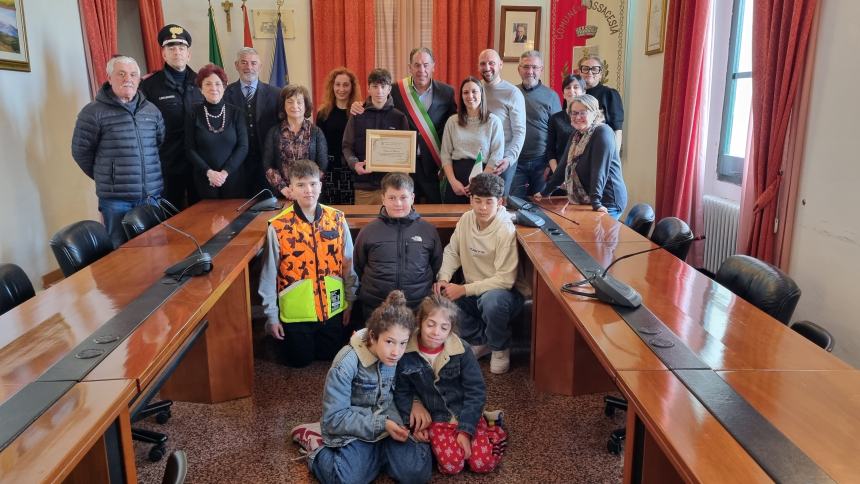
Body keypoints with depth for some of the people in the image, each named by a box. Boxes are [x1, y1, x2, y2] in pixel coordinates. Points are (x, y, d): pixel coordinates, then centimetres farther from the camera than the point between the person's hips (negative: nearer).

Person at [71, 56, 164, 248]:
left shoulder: (152, 110, 10)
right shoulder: (93, 112, -5)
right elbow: (81, 152, 0)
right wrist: (106, 178, 7)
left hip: (152, 196, 4)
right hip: (115, 198, -4)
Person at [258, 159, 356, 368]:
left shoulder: (337, 219, -7)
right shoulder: (278, 226, -14)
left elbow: (348, 265, 1)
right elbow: (269, 275, -7)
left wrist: (350, 301, 4)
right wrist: (271, 315, -4)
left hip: (333, 309, 2)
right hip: (296, 312, -2)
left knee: (332, 357, 18)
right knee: (300, 361, 13)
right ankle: (288, 338, 42)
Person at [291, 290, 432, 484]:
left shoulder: (401, 356, -8)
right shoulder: (346, 363, -22)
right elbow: (334, 418, -19)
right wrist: (381, 425, -25)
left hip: (388, 422, 4)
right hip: (354, 428, -3)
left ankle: (378, 453, 9)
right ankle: (316, 443, 2)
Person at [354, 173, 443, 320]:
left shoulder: (429, 230, 6)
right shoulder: (369, 231, 5)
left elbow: (437, 268, 14)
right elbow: (357, 269, 14)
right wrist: (368, 293, 9)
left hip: (419, 307, 0)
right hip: (376, 308, 0)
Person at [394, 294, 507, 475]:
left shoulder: (462, 350, -13)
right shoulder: (406, 353, -12)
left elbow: (476, 391, -9)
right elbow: (401, 392, 1)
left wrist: (466, 430, -16)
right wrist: (413, 424, -9)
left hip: (465, 414, 1)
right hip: (435, 418, 0)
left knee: (484, 463, -14)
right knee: (452, 464, -23)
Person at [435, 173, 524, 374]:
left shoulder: (506, 231, -22)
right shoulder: (466, 219, -5)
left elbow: (505, 280, -23)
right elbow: (451, 252, 7)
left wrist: (464, 289, -24)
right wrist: (443, 278, -12)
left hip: (503, 292, -6)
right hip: (473, 291, 6)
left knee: (491, 301, -38)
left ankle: (500, 348, -5)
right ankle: (478, 341, 6)